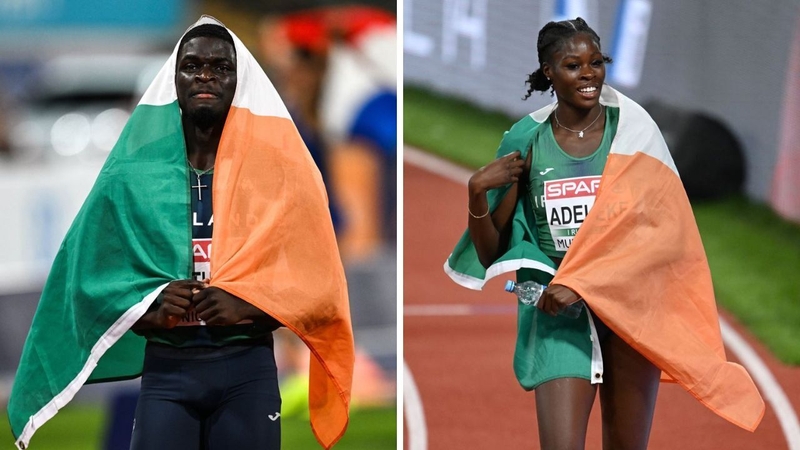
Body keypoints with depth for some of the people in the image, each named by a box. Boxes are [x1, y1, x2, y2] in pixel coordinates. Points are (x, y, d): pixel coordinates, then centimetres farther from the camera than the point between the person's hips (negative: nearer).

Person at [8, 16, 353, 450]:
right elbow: (92, 276, 6)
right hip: (165, 371, 0)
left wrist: (248, 305, -15)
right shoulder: (133, 173, 6)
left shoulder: (276, 168, 3)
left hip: (248, 371, 0)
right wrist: (149, 308, -12)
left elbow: (317, 281, 1)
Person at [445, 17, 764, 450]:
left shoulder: (632, 130, 0)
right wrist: (477, 192, -13)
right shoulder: (528, 141, 2)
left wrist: (581, 283, -19)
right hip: (558, 312, 0)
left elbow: (660, 225, -11)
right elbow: (490, 253, 6)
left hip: (631, 305, 1)